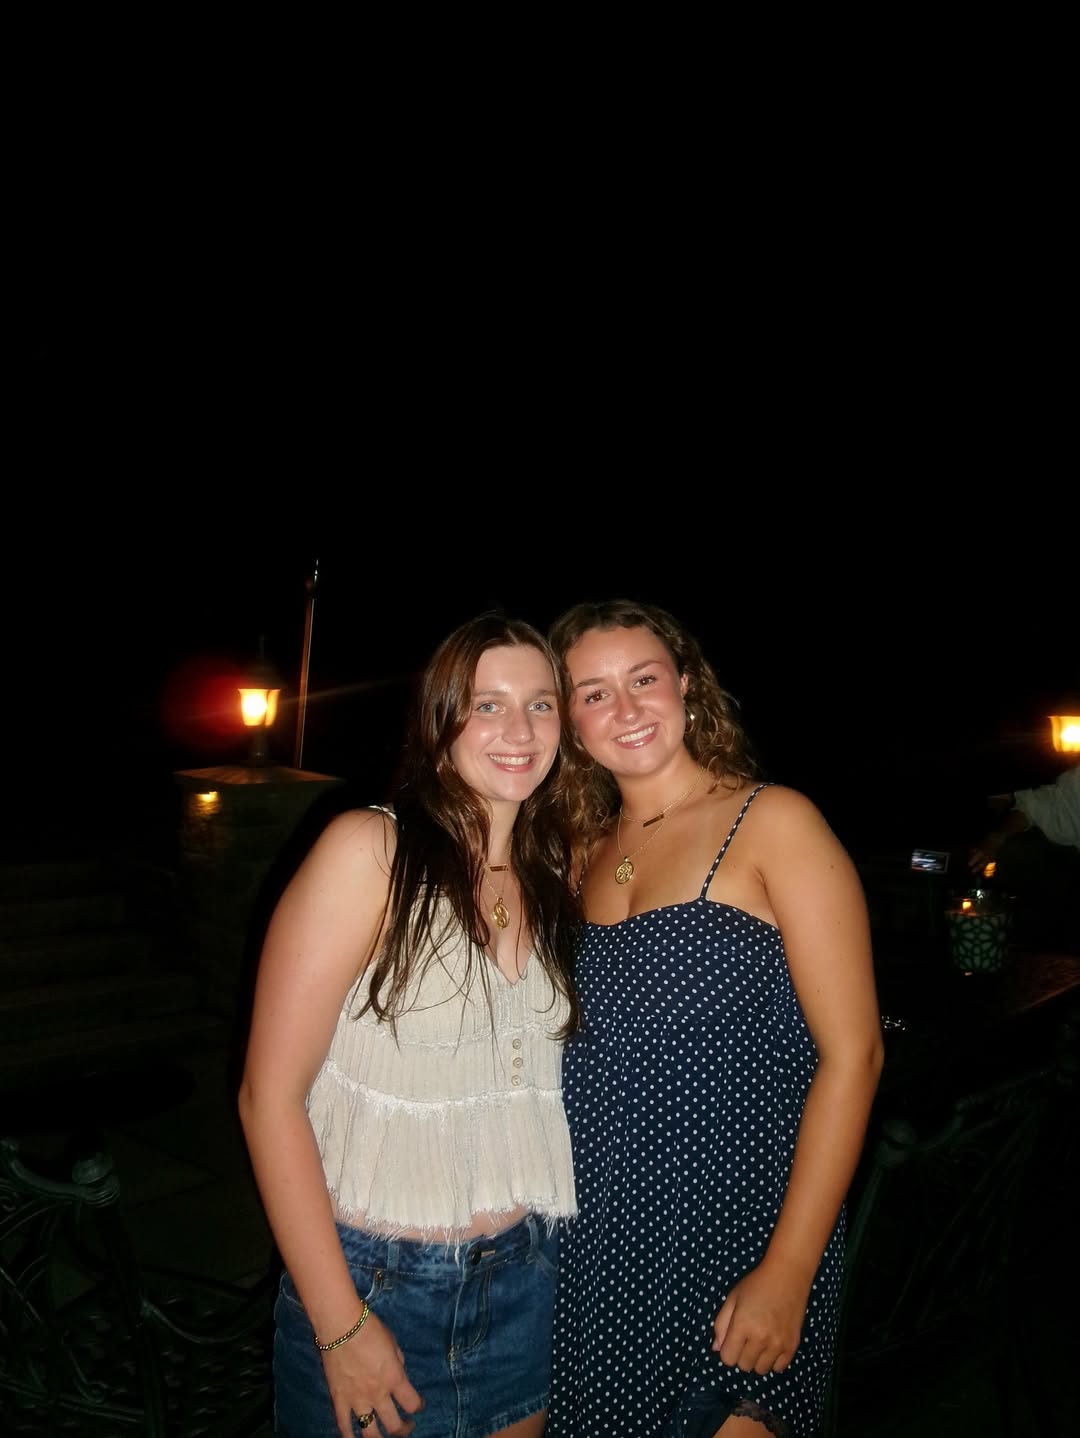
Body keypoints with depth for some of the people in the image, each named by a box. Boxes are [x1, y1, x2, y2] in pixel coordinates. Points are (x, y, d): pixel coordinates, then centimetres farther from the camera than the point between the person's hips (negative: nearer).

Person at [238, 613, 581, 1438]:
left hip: (528, 1284, 5)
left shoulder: (559, 873, 0)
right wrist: (341, 1327, -14)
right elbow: (271, 1096, -15)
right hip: (376, 1285, -4)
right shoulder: (370, 850, -16)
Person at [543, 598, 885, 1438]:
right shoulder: (589, 851, 6)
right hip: (599, 1245, 5)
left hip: (739, 1244, -5)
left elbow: (852, 1052, -13)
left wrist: (788, 1272, -15)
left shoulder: (774, 822, -11)